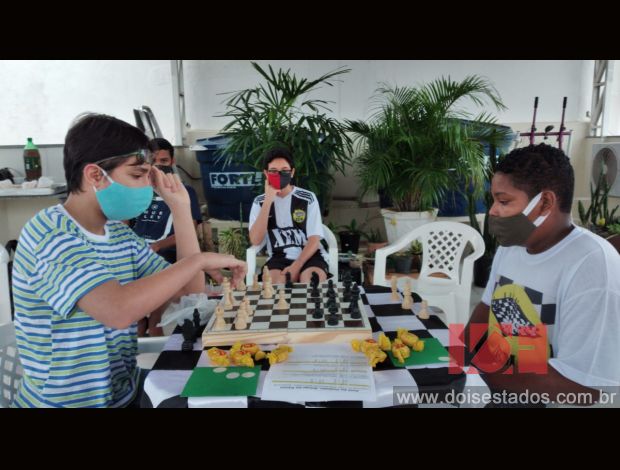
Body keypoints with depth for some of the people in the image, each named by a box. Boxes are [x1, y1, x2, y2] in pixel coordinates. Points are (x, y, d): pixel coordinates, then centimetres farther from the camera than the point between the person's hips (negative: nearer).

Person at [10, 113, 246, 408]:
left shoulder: (120, 233, 3)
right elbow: (118, 310, -35)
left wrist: (180, 208, -4)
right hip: (68, 402, -7)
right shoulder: (49, 233, -19)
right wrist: (198, 261, -24)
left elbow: (191, 290, 0)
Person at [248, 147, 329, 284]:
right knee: (274, 282, -31)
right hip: (279, 258, 1)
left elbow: (314, 240, -5)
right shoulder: (260, 202, 3)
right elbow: (255, 240, -11)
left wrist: (296, 266, -21)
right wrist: (268, 201, -16)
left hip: (309, 255, -1)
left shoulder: (307, 198, -3)